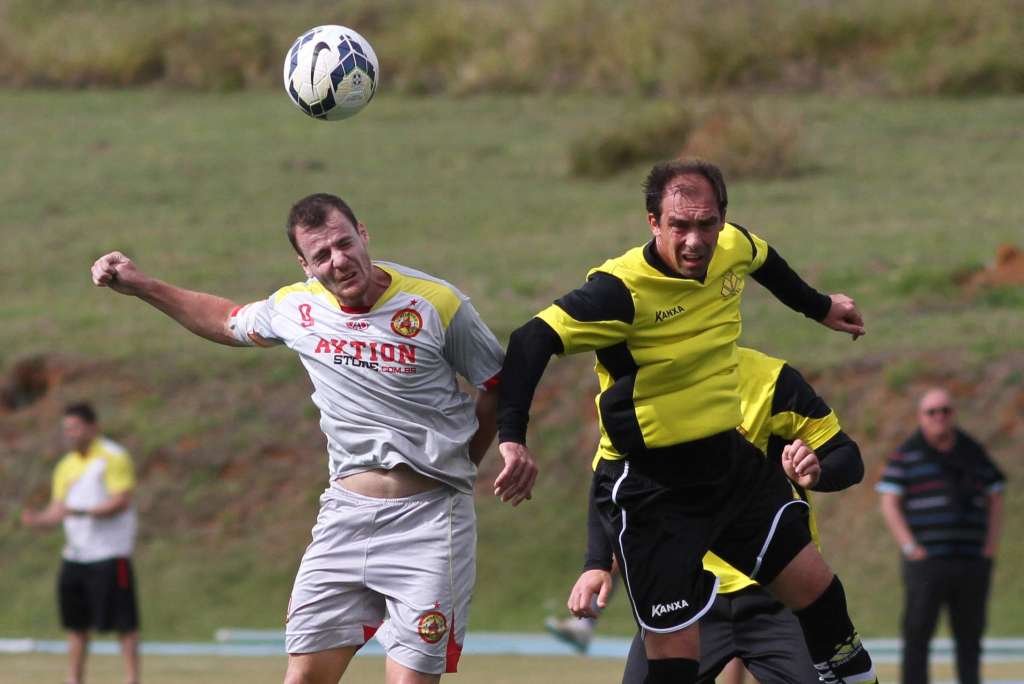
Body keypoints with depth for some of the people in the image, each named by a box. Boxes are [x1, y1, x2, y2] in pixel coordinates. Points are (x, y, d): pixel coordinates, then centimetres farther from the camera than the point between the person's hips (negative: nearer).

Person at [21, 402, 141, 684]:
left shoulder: (113, 458, -7)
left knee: (123, 621, -5)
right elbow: (57, 510, 11)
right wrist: (37, 520, -11)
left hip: (109, 555, -7)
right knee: (76, 623, 7)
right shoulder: (66, 466, 14)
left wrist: (81, 512, -26)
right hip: (75, 555, 7)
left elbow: (121, 501, -16)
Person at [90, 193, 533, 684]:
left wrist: (455, 466, 4)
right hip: (345, 513, 4)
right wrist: (139, 286, 23)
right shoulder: (296, 308, 3)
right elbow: (226, 321, 25)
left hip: (427, 515, -4)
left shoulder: (437, 304, -9)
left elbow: (498, 387, 5)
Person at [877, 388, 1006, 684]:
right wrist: (910, 548, -10)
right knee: (917, 634, -9)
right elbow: (889, 504, -1)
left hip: (972, 560, 3)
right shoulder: (907, 456, 3)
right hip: (927, 560, -3)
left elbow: (995, 501, 17)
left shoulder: (974, 454, 13)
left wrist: (990, 549, 6)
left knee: (970, 635, 4)